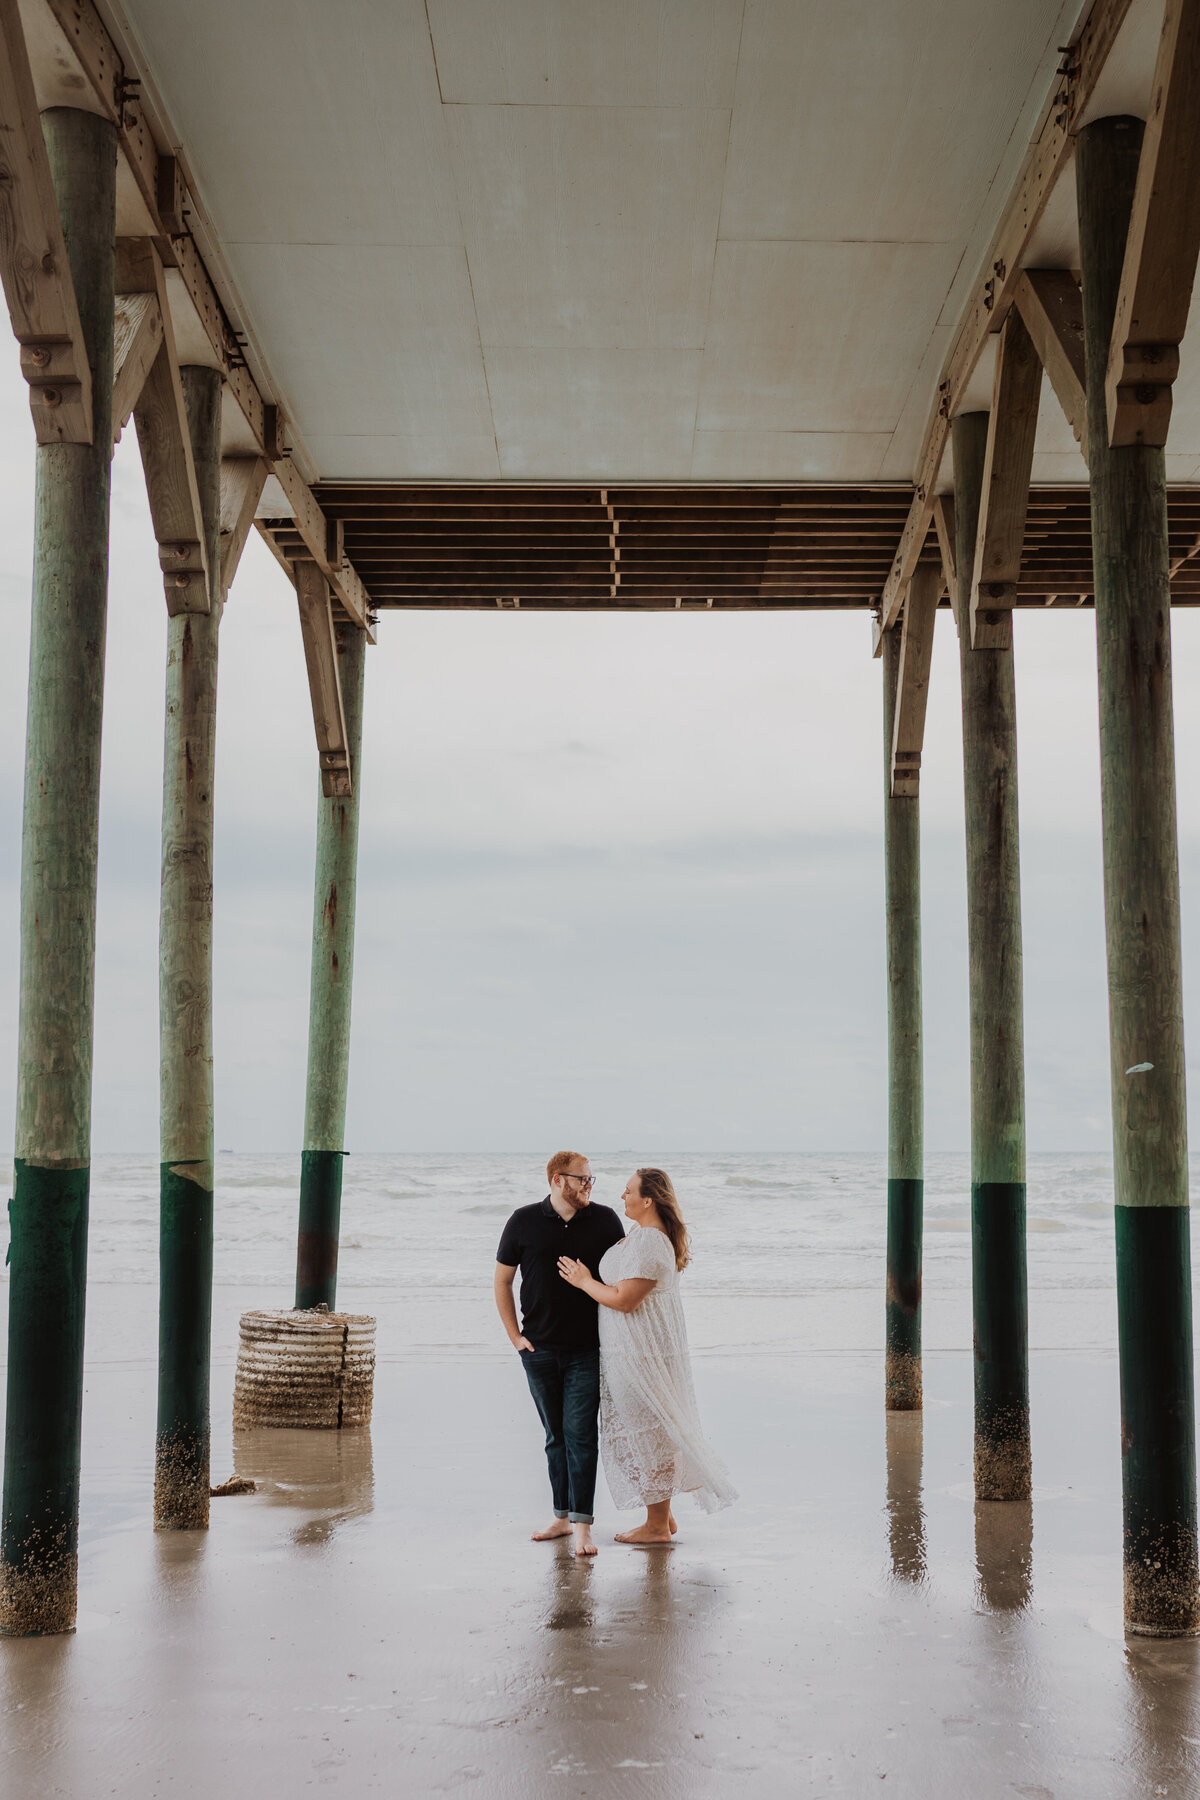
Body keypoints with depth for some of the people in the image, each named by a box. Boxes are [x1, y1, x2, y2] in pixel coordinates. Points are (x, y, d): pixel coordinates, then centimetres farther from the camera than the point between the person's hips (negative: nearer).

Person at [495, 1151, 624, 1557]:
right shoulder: (524, 1222, 1)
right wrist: (515, 1336, 4)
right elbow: (502, 1281, 9)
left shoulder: (604, 1220, 0)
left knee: (580, 1433, -8)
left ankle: (582, 1523, -6)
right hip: (540, 1351, 2)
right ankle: (561, 1516, 20)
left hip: (588, 1350, -2)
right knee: (556, 1436, 11)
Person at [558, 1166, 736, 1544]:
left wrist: (584, 1281, -13)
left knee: (648, 1432, 0)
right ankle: (663, 1516, 26)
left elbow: (624, 1300, -25)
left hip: (641, 1353, -10)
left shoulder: (647, 1243, -23)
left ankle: (656, 1526, 11)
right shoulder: (646, 1236, 11)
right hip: (641, 1351, 10)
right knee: (654, 1431, 17)